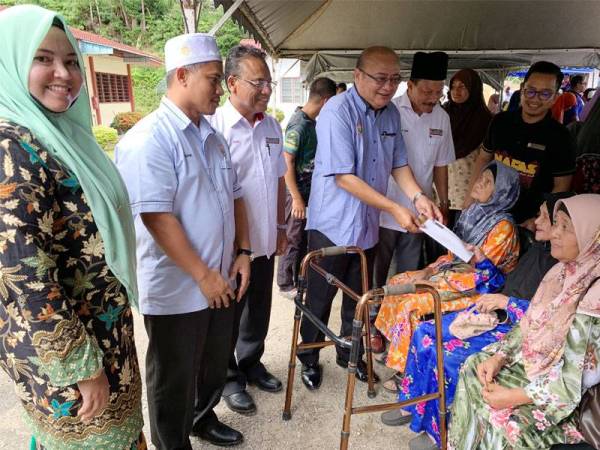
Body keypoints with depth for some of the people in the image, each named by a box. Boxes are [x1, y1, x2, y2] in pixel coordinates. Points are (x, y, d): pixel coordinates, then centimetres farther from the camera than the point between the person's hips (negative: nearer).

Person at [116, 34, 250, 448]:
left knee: (216, 365, 24)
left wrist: (242, 251, 4)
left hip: (220, 281, 8)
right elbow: (157, 217, -23)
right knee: (175, 380, 13)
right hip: (177, 290, -8)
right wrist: (203, 275, -20)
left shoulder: (212, 136, 9)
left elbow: (234, 196, 14)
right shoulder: (148, 139, -17)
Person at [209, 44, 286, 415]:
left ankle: (251, 364, 41)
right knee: (229, 315, 12)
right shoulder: (215, 126, -15)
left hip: (265, 242, 6)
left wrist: (281, 226, 14)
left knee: (259, 310, 20)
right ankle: (229, 377, 32)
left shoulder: (272, 127, 7)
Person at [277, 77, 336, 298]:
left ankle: (299, 279, 33)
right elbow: (287, 164, -21)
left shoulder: (311, 121, 5)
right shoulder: (299, 125, -20)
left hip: (309, 190, 8)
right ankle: (286, 284, 20)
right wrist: (297, 198, -21)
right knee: (294, 239, 4)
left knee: (305, 238, 18)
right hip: (298, 191, -8)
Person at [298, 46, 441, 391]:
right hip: (333, 224, -6)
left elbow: (398, 163, 10)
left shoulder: (391, 114, 4)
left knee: (359, 297, 19)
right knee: (320, 298, 9)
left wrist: (419, 197, -9)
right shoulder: (338, 111, -18)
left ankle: (350, 355, 40)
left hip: (368, 225, 7)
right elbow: (344, 177, -23)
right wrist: (395, 209, -24)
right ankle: (309, 358, 31)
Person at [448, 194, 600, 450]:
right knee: (474, 367, -1)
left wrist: (517, 397, -24)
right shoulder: (565, 270, -2)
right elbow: (530, 324, 5)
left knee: (509, 418, -19)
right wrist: (500, 356, -7)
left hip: (577, 398, -7)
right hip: (538, 362, 8)